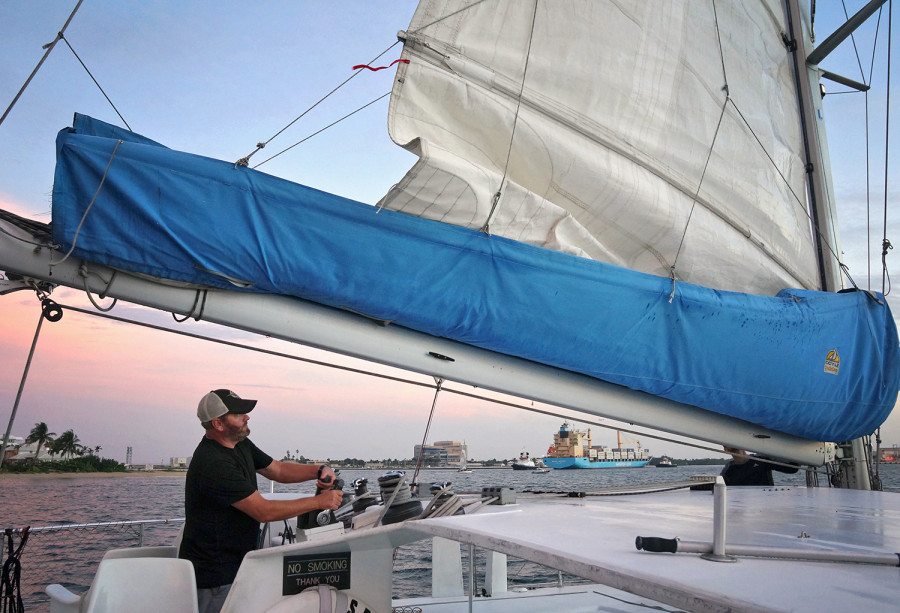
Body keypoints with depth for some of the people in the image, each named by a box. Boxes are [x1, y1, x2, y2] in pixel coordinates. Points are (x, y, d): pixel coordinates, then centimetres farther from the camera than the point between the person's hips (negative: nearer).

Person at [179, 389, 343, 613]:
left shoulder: (241, 444, 4)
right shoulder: (214, 464, -26)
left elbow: (278, 470, 12)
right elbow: (263, 511, -26)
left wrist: (318, 470, -6)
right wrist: (318, 502, -21)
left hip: (236, 564, 9)